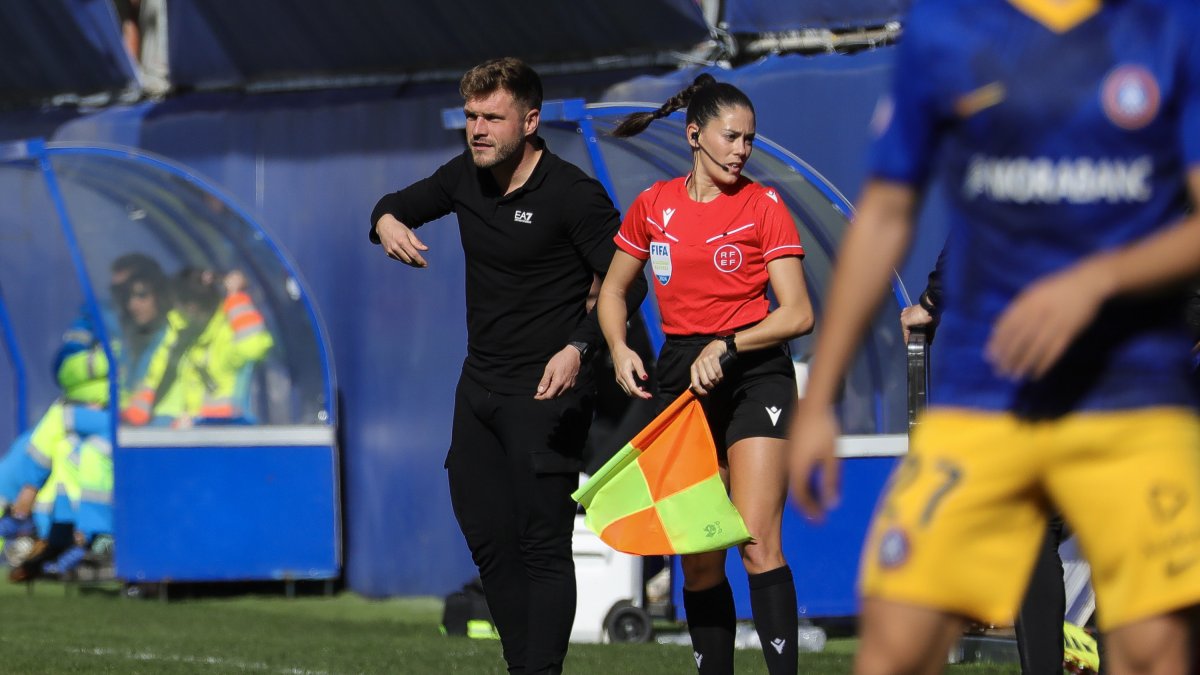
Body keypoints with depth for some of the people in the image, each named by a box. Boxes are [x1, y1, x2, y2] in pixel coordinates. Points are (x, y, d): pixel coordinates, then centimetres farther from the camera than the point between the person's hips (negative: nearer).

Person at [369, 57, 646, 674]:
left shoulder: (573, 195, -14)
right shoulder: (466, 177, 6)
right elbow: (400, 204, 23)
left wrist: (578, 348, -28)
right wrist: (387, 221, -2)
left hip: (543, 392, -8)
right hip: (479, 386, 8)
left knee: (542, 545, -9)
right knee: (487, 540, 10)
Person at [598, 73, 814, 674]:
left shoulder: (763, 205, -3)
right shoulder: (653, 205, 7)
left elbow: (797, 314, -7)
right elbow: (612, 290, 19)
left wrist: (727, 348, -18)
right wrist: (619, 348, 0)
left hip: (754, 373, -4)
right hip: (681, 377, 4)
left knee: (758, 544, -16)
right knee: (697, 558, 3)